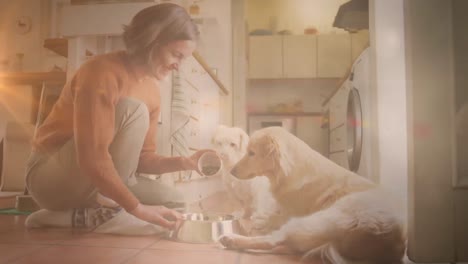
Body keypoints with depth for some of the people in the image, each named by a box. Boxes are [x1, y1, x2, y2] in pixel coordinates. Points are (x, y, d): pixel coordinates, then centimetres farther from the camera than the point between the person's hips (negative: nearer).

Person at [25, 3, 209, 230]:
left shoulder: (152, 90, 2)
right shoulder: (103, 72, -23)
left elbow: (142, 157, 2)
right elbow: (91, 157, -31)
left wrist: (185, 163, -14)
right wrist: (137, 207, -31)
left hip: (95, 185, 8)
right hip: (50, 175, -8)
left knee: (174, 204, -5)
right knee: (133, 111, -28)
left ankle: (79, 215, -1)